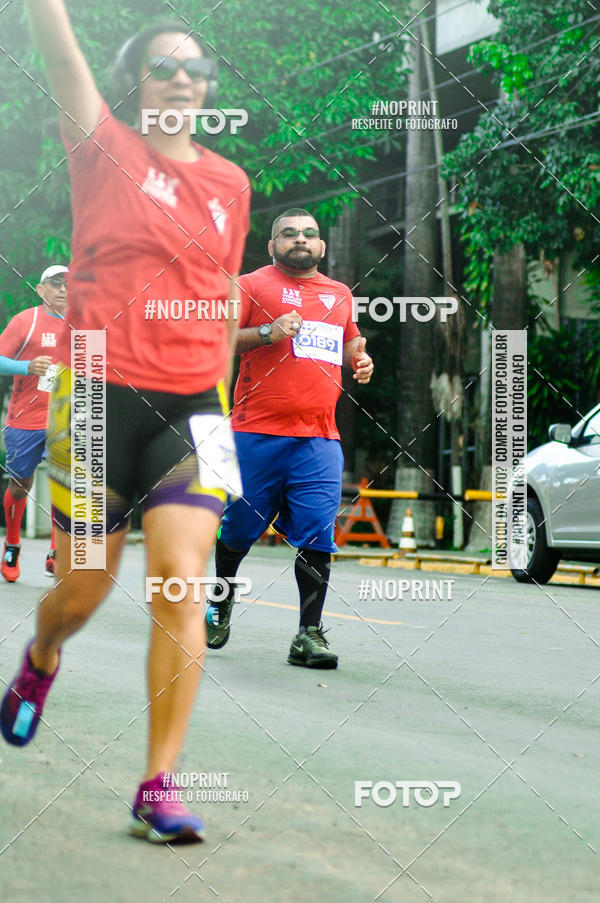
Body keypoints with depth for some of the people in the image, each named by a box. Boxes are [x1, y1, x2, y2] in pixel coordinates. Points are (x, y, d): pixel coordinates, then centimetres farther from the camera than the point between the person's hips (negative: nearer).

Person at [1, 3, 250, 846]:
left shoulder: (231, 182, 11)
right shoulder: (107, 150, 2)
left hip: (191, 405, 2)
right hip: (101, 395, -2)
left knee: (180, 587, -12)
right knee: (81, 593, 9)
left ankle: (158, 788, -9)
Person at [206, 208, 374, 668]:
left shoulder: (340, 293, 18)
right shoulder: (252, 285, 3)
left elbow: (350, 341, 33)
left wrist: (360, 360, 10)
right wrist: (267, 332, -16)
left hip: (319, 439, 3)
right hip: (257, 432, -3)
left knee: (318, 536, -6)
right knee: (238, 527, 5)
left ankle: (310, 634, -2)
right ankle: (220, 602, 31)